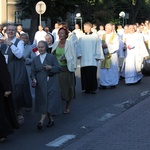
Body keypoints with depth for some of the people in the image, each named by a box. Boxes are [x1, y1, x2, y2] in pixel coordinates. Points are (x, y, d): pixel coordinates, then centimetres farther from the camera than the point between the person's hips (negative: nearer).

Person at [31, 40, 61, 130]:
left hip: (51, 83, -4)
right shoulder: (35, 59, 12)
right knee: (43, 102, 5)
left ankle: (42, 121, -12)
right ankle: (51, 119, 19)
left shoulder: (52, 57, 2)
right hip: (40, 84, 4)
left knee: (49, 102, -11)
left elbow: (58, 69, -2)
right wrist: (34, 79, -8)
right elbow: (33, 72, 11)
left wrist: (51, 68, -20)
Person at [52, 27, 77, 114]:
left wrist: (74, 67, -12)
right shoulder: (56, 44, 7)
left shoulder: (70, 44, -5)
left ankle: (67, 107, 18)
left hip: (66, 69, -3)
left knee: (67, 88, 5)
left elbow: (73, 56, -5)